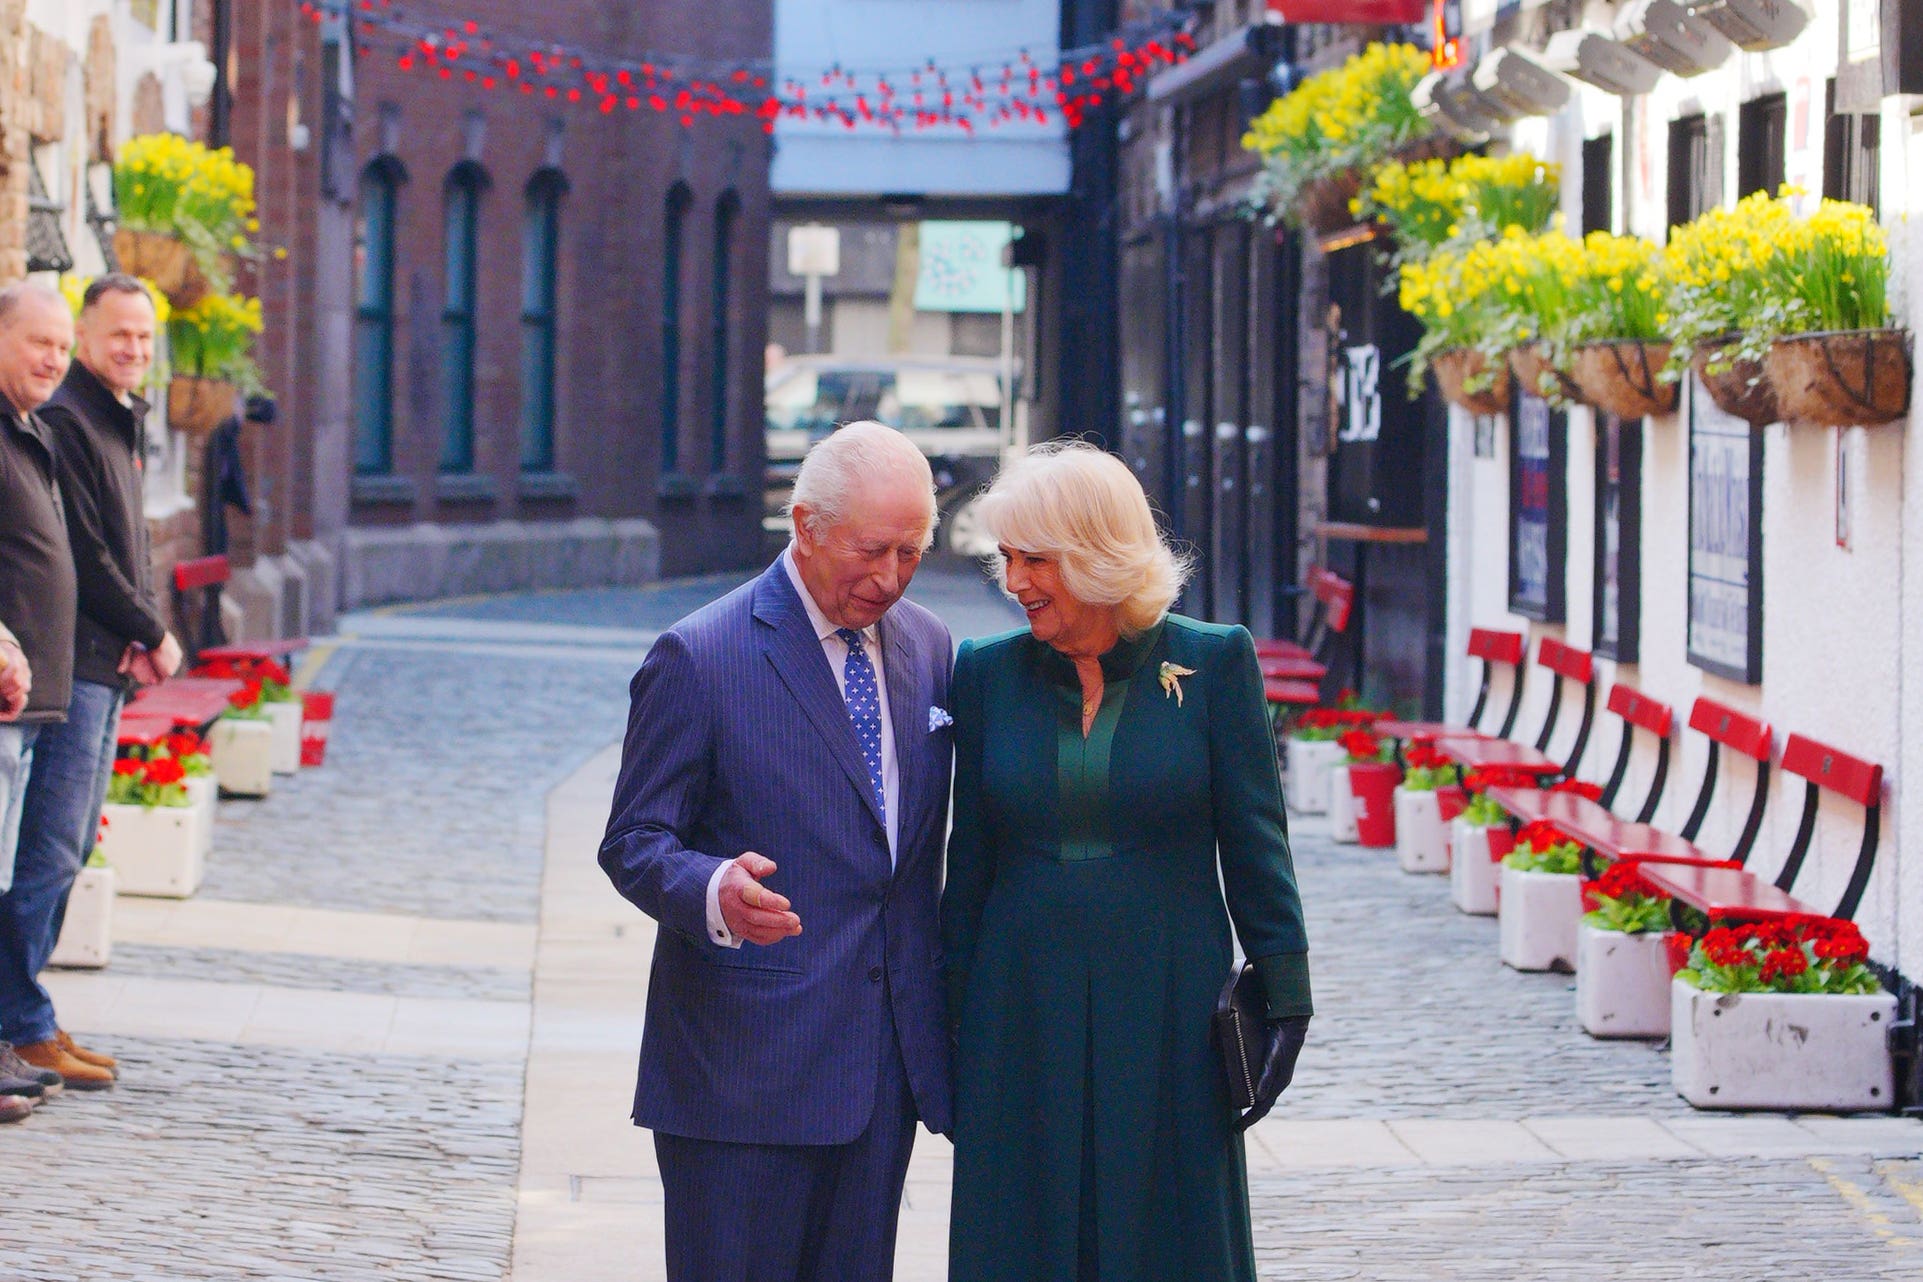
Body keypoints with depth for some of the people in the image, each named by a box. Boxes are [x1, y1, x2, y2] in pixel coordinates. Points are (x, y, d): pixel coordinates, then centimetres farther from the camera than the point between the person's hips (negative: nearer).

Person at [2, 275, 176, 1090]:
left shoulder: (123, 423, 19)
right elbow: (84, 556, -16)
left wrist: (142, 636, 3)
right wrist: (153, 634, -8)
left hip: (107, 664, 10)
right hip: (71, 662, -10)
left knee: (68, 847, 11)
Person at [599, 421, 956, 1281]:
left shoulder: (926, 647, 11)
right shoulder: (699, 658, -8)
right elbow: (635, 842, -7)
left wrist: (945, 1004, 12)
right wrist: (715, 892, -29)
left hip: (888, 1064, 6)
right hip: (745, 1067, -6)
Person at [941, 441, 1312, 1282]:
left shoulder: (1212, 661, -3)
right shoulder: (988, 673, 3)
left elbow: (1255, 842, -1)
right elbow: (970, 856, 8)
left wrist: (1282, 997, -5)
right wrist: (950, 1017, 6)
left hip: (1167, 1014, -2)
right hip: (1023, 1016, 2)